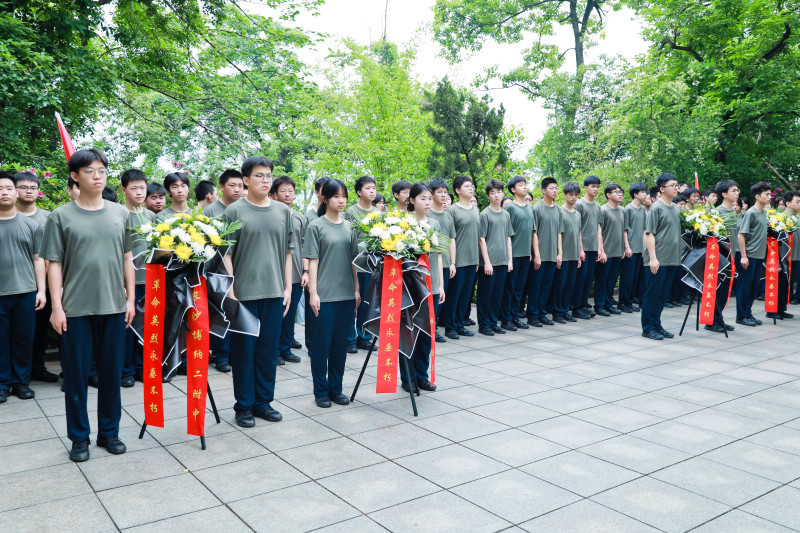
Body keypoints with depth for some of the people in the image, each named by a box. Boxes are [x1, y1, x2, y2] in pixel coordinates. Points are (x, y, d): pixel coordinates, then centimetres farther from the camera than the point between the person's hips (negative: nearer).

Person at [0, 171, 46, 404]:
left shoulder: (31, 225, 5)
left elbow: (38, 260, 7)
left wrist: (41, 290, 1)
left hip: (26, 292, 1)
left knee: (24, 339, 7)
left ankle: (22, 381, 19)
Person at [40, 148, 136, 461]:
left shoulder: (120, 213, 7)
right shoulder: (61, 216, 0)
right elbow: (54, 264, -1)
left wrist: (131, 298, 6)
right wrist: (56, 306, -6)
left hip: (113, 306, 2)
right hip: (76, 309, -2)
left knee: (112, 372, 9)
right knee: (76, 374, 6)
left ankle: (109, 431, 24)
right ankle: (79, 437, 20)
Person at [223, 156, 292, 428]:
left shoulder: (283, 211, 9)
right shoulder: (234, 211, -2)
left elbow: (287, 251, 12)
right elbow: (226, 253, -3)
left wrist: (288, 287, 7)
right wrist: (230, 292, -9)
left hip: (274, 292, 3)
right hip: (244, 292, -3)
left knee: (269, 349, 10)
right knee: (244, 349, 4)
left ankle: (263, 401, 23)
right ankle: (244, 405, 17)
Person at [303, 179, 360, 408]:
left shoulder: (349, 226, 10)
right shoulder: (316, 227, -3)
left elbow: (354, 260, 13)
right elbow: (313, 262, -5)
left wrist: (357, 290, 10)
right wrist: (313, 293, -10)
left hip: (346, 294, 4)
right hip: (324, 295, -4)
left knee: (341, 343, 10)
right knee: (322, 343, 2)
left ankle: (336, 387, 21)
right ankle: (321, 390, 14)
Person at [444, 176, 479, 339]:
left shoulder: (476, 210, 14)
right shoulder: (452, 210, -7)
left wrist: (477, 258, 16)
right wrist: (452, 261, -13)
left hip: (472, 260, 6)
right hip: (458, 260, -6)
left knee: (466, 295, 11)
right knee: (454, 294, 0)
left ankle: (460, 324, 21)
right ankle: (450, 326, 11)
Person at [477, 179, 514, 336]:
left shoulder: (506, 214, 12)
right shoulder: (485, 214, -6)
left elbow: (508, 238, 16)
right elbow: (482, 239, -8)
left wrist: (510, 259, 10)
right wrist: (487, 262, -13)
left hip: (502, 261, 6)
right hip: (489, 262, -6)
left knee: (498, 294, 10)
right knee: (486, 294, 0)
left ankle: (493, 322, 20)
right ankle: (483, 325, 9)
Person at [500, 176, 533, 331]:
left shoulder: (529, 207, 13)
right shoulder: (510, 207, -7)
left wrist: (532, 252, 16)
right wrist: (508, 255, -13)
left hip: (526, 254, 6)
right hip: (514, 253, -6)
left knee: (519, 288, 11)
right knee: (509, 288, 0)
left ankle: (515, 317, 20)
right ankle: (505, 319, 8)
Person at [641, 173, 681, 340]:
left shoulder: (676, 209, 14)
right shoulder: (656, 208, -9)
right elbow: (649, 234, -13)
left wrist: (678, 256, 18)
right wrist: (653, 258, -19)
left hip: (672, 259, 7)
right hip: (657, 260, -7)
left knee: (662, 295, 12)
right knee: (652, 294, -1)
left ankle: (656, 325, 21)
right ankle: (648, 328, 7)